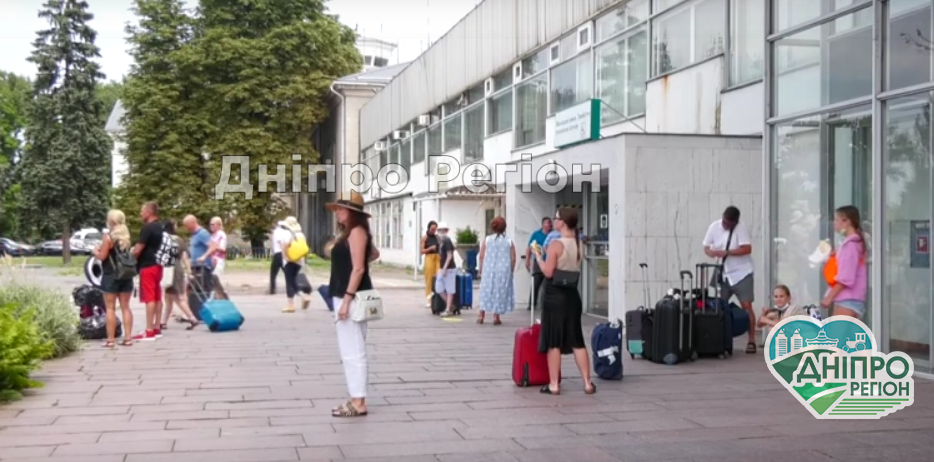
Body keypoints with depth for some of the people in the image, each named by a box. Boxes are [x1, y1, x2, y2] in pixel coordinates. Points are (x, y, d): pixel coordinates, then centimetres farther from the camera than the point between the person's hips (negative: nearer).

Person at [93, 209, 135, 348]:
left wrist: (95, 252, 10)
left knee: (110, 308, -2)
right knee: (125, 307, 9)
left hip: (111, 276, -6)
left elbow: (102, 256, -12)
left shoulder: (108, 236, -11)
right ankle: (128, 338, 7)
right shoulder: (126, 236, 10)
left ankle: (111, 340, -2)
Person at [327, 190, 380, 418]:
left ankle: (359, 403, -3)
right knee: (350, 352, 13)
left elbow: (358, 269, -19)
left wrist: (346, 299, -22)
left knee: (353, 352, -7)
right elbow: (374, 253, 30)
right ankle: (356, 399, 19)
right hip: (345, 297, 10)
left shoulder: (357, 232, -13)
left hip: (352, 298, -10)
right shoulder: (349, 233, 16)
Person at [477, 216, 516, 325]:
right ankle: (496, 317, 4)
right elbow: (513, 259, -2)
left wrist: (481, 270, 8)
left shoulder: (487, 240, 0)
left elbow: (481, 256, -1)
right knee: (500, 292, 6)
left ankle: (481, 316, 10)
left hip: (488, 270, 1)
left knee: (486, 291, 10)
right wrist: (511, 271, 9)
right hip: (504, 271, -1)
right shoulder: (509, 241, -1)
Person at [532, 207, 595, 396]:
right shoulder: (579, 244, 7)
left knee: (553, 341, 1)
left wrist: (538, 255, -3)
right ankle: (587, 383, 10)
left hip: (554, 295, -6)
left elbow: (548, 272, -17)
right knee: (577, 341, 11)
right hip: (572, 294, 6)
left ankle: (554, 385, 4)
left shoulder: (556, 244, -14)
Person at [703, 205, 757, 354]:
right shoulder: (714, 227, -2)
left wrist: (726, 252, -28)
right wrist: (711, 252, -18)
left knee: (746, 306, -6)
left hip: (741, 273, -5)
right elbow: (706, 247, 5)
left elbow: (747, 249, -24)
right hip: (723, 274, 5)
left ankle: (751, 341, 2)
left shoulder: (741, 228, -15)